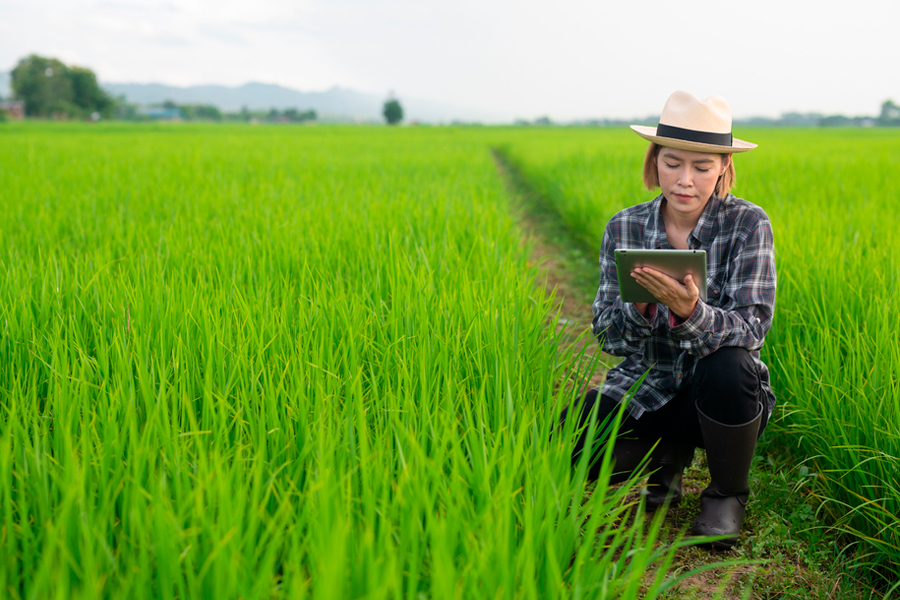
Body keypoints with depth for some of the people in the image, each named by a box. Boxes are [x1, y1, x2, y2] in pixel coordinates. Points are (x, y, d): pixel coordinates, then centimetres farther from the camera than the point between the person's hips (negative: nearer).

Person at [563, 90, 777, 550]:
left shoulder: (747, 223, -11)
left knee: (728, 368, -38)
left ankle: (727, 493, -5)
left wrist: (689, 311, -40)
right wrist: (640, 307, -31)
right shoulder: (624, 228, -4)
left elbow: (751, 329, -20)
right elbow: (607, 336, -7)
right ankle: (668, 452, 8)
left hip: (725, 393, -1)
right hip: (646, 389, 2)